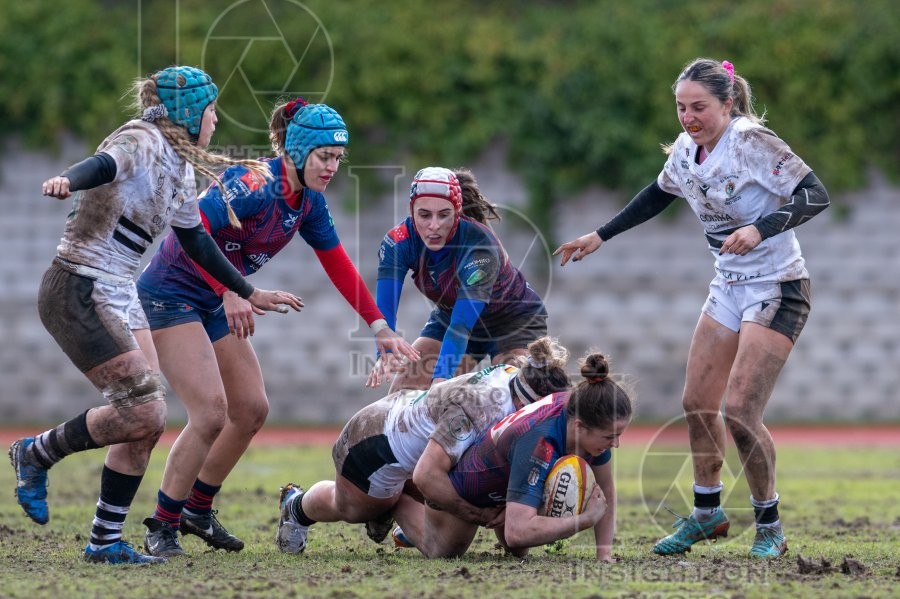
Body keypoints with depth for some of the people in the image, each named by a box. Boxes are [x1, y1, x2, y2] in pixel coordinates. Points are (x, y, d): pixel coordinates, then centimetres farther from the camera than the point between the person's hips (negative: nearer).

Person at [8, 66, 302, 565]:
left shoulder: (180, 168, 15)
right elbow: (104, 165, -35)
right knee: (141, 413, -16)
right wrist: (67, 181, -57)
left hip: (119, 296, 9)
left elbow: (197, 243, 27)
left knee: (149, 421, 2)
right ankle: (35, 454, 4)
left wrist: (248, 293, 34)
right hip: (79, 292, -9)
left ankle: (105, 542, 7)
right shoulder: (142, 142, -12)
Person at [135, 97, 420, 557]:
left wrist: (380, 328, 8)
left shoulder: (309, 202, 2)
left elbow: (338, 265, 10)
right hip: (169, 295, -9)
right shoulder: (254, 184, -26)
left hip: (214, 306, 9)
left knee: (252, 410, 10)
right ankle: (161, 527, -6)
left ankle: (197, 510, 26)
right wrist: (230, 292, -38)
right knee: (210, 412, -17)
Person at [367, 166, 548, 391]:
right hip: (448, 317, 4)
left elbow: (463, 323, -42)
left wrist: (441, 377, -54)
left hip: (514, 320, -4)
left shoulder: (479, 243, -35)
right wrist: (386, 354, -53)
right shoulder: (398, 242, -23)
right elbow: (384, 307, -33)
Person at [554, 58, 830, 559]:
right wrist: (600, 236, 24)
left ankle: (770, 528, 2)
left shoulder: (751, 142, -20)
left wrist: (760, 229, -38)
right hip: (729, 288, 8)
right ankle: (707, 513, 27)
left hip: (777, 290, -8)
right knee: (697, 403, 8)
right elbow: (658, 196, 23)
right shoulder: (686, 150, 2)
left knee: (740, 413, -15)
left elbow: (816, 195, -24)